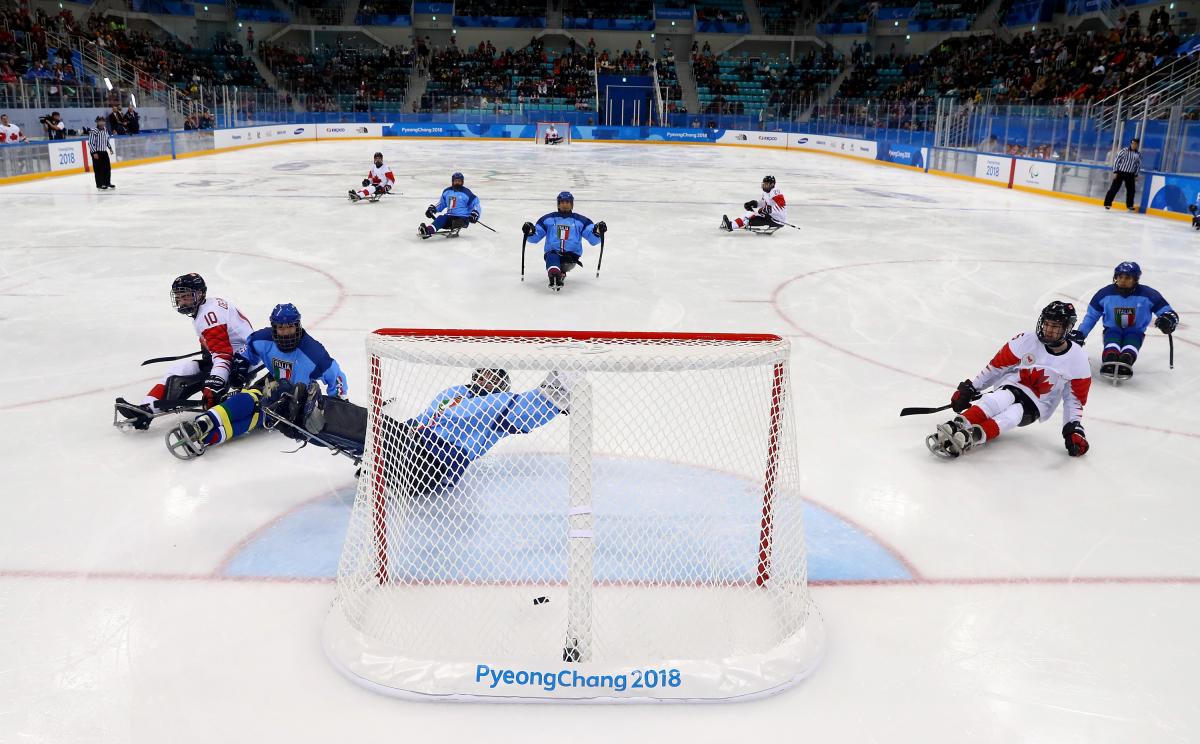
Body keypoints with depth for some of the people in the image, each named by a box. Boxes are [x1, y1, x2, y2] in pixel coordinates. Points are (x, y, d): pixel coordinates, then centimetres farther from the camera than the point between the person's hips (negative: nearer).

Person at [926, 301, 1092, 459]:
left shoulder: (1077, 359, -6)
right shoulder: (1027, 341, -7)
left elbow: (1075, 398, 2)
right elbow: (997, 366, 0)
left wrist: (1074, 428, -9)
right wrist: (968, 388, -2)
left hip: (1035, 407, 0)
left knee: (1014, 413, -36)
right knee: (1003, 398, -38)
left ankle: (970, 438, -58)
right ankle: (957, 425, -58)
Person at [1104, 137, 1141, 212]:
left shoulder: (1138, 154, 4)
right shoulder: (1124, 150, -9)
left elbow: (1138, 165, 14)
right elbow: (1116, 160, -8)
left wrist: (1136, 175, 9)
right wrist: (1115, 172, -11)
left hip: (1130, 175, 4)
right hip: (1120, 172, -4)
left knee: (1131, 189, 6)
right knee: (1114, 188, -7)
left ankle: (1129, 205, 19)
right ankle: (1107, 203, -2)